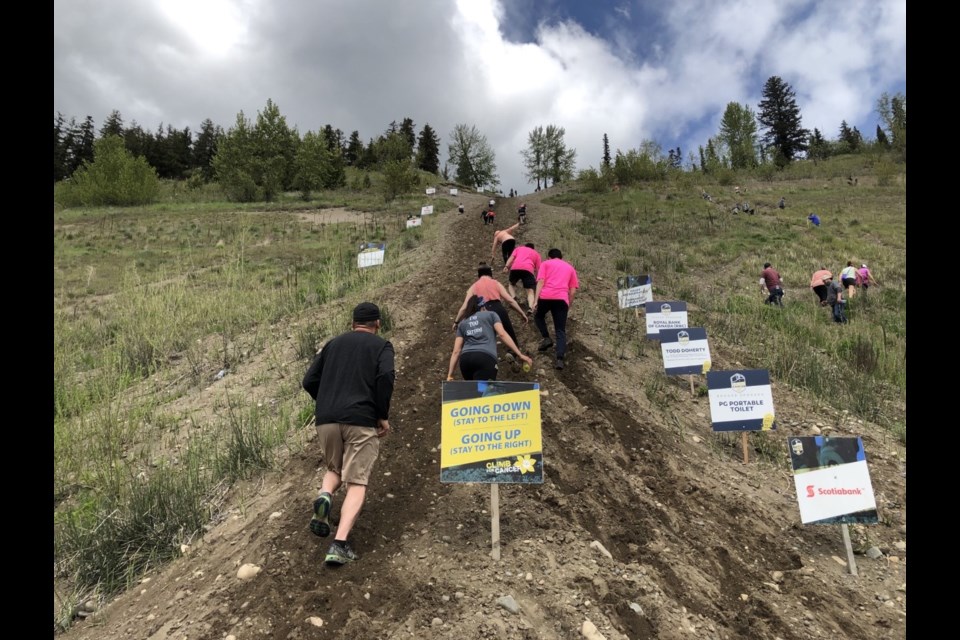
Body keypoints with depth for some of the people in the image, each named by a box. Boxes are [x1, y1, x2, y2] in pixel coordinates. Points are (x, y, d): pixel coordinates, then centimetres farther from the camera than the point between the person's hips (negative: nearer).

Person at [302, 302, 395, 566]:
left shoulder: (334, 343, 19)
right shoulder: (381, 345, 7)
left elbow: (309, 381, 15)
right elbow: (386, 377, -13)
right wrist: (383, 416, -5)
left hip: (326, 419, 4)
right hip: (361, 420, -4)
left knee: (334, 469, 25)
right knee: (357, 482, 2)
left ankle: (325, 496, -6)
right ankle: (340, 543, -14)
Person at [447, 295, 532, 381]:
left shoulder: (462, 323, 28)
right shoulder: (491, 315, 22)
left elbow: (456, 351, 19)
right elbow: (502, 334, 6)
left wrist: (450, 375, 17)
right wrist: (520, 354, 2)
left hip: (465, 359, 4)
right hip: (486, 358, -4)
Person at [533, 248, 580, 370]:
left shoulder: (545, 263, 19)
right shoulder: (570, 267, 26)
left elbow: (540, 282, 2)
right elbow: (572, 292, 18)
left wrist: (535, 301, -3)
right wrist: (568, 307, 26)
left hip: (546, 296, -1)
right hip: (562, 299, 2)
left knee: (538, 316, 29)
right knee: (561, 331, 5)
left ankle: (546, 338, 12)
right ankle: (560, 359, -11)